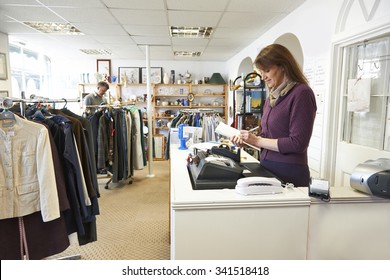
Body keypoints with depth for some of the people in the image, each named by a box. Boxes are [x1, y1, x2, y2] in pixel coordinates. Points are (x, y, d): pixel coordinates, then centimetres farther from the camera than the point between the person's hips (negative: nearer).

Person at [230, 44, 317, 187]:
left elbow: (297, 143, -18)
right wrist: (245, 141, -3)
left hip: (289, 174, -6)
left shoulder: (301, 93, -12)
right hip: (267, 168, 7)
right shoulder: (272, 98, 9)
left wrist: (257, 141, -14)